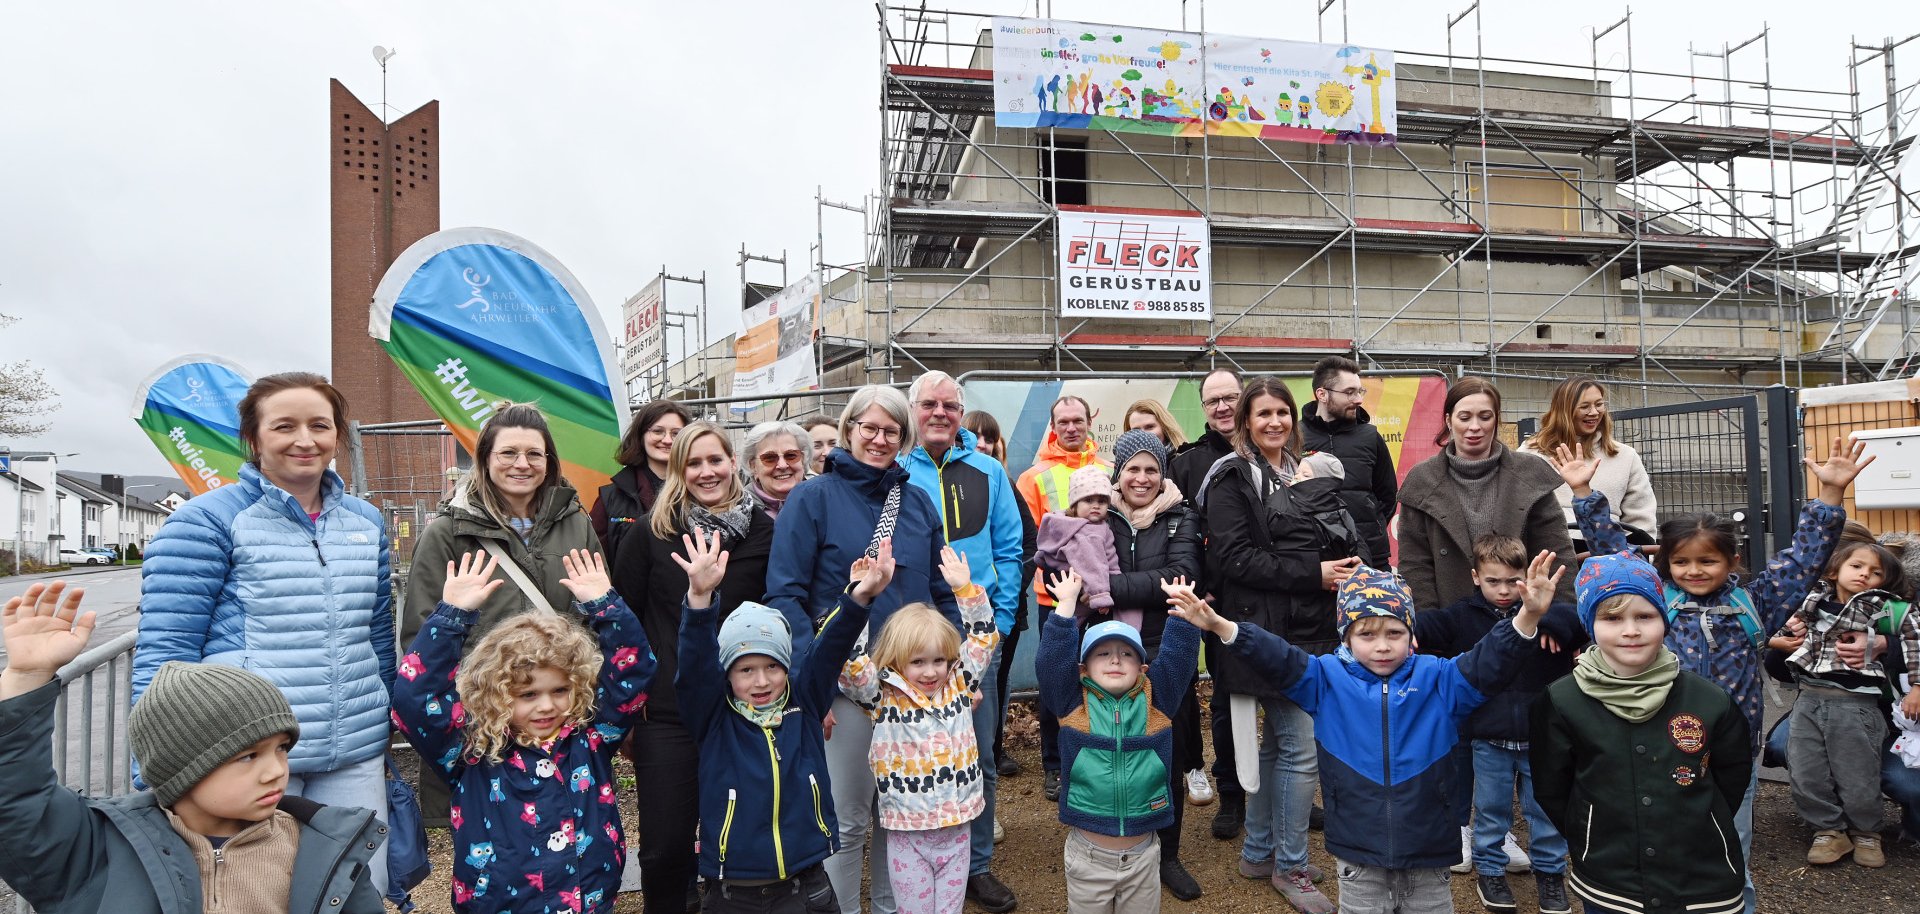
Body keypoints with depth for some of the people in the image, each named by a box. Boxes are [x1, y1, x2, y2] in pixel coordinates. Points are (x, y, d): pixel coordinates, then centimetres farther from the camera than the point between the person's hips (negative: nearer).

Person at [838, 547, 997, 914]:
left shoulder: (958, 686, 3)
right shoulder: (883, 698, -7)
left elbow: (984, 638, 3)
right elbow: (848, 664, -21)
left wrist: (966, 588, -8)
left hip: (957, 828, 3)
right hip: (907, 835, -2)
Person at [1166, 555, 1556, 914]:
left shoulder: (1438, 679, -3)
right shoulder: (1329, 680, -4)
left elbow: (1486, 666, -14)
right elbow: (1278, 660, -12)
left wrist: (1528, 617, -31)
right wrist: (1220, 626, -27)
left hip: (1428, 857, 0)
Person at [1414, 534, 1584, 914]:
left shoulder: (1544, 611, -4)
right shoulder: (1464, 616, -4)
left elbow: (1583, 618, -18)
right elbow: (1429, 625, -11)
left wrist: (1553, 621, -36)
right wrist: (1409, 629, -33)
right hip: (1488, 740, 0)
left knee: (1546, 810, 16)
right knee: (1490, 811, 15)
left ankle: (1550, 872, 35)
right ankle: (1489, 869, 33)